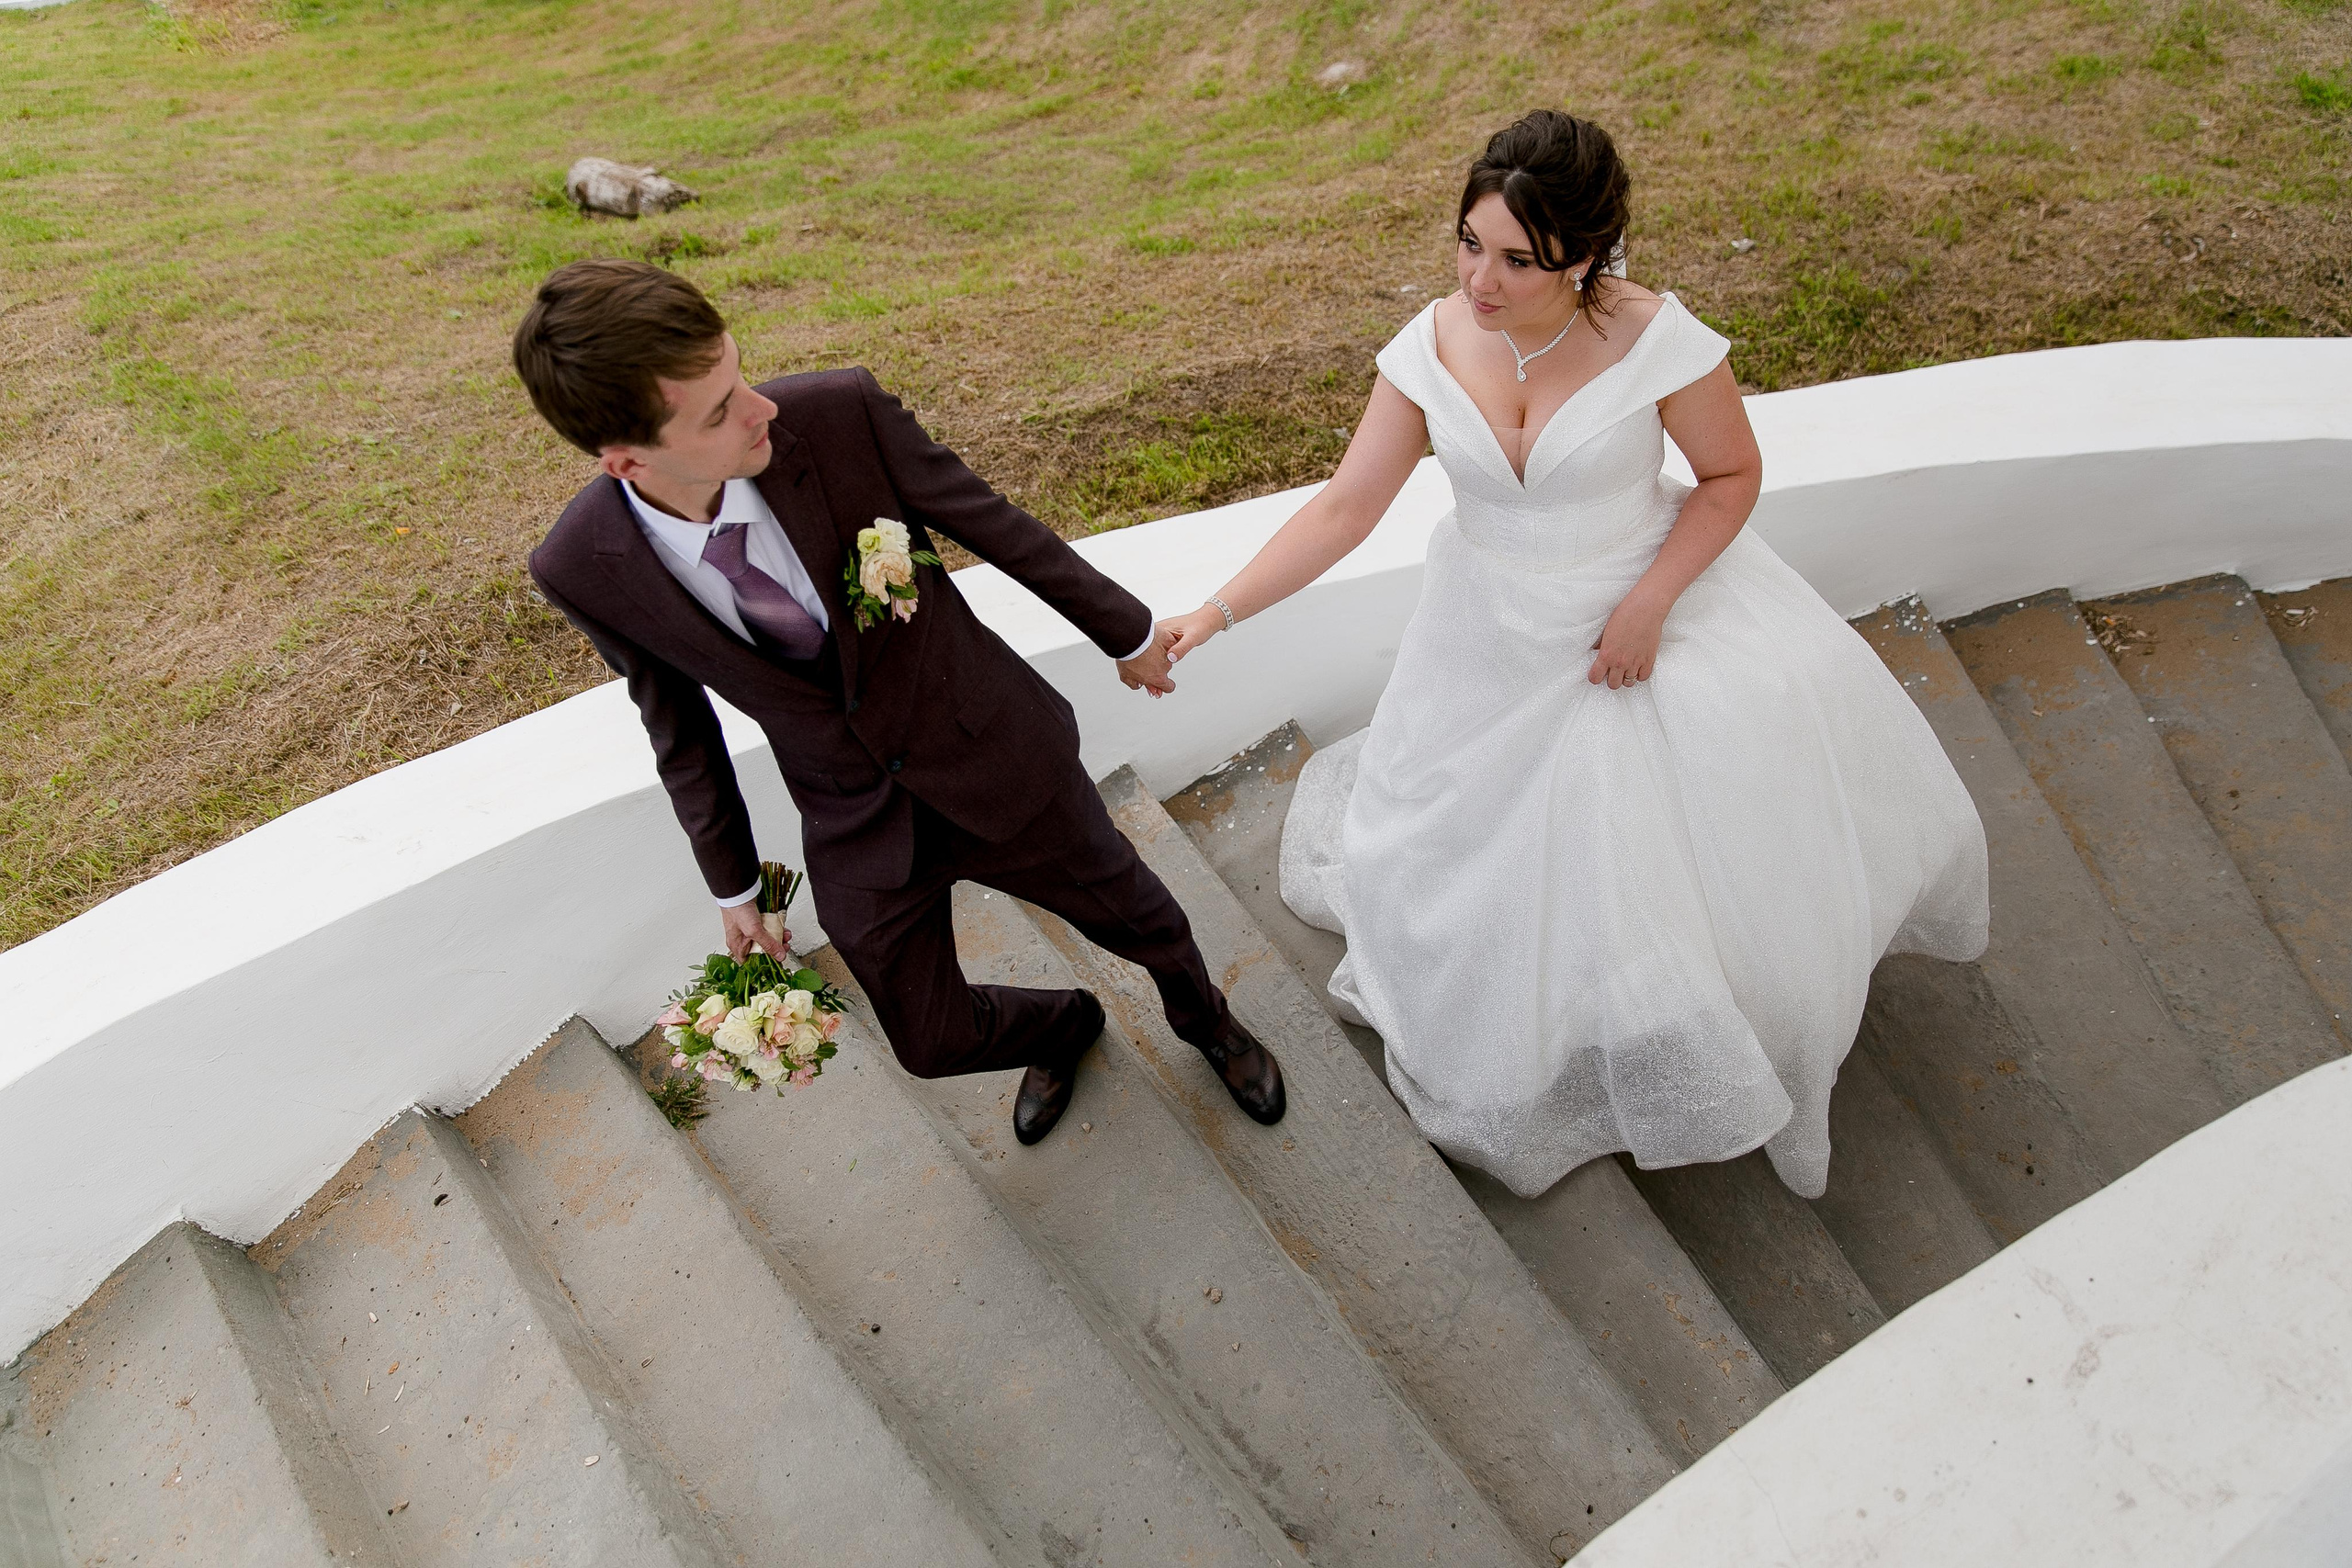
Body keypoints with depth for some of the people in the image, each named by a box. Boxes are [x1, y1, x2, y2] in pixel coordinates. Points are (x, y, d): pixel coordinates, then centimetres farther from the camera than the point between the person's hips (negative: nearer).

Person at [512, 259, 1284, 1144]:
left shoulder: (841, 413, -26)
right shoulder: (581, 570, -19)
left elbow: (992, 524, -11)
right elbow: (678, 723, -1)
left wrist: (1127, 631, 3)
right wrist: (731, 885, 10)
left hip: (995, 755, -1)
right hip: (854, 834, 2)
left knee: (1129, 913, 19)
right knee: (933, 1041, 13)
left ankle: (1201, 1014, 56)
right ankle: (1061, 1028, 50)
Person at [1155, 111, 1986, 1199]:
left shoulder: (1655, 338, -21)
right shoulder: (1432, 350, -14)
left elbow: (1732, 473, -7)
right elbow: (1344, 508, -13)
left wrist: (1650, 603, -19)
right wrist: (1216, 614, -21)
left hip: (1646, 615, -2)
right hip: (1495, 648, 2)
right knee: (1497, 854, 15)